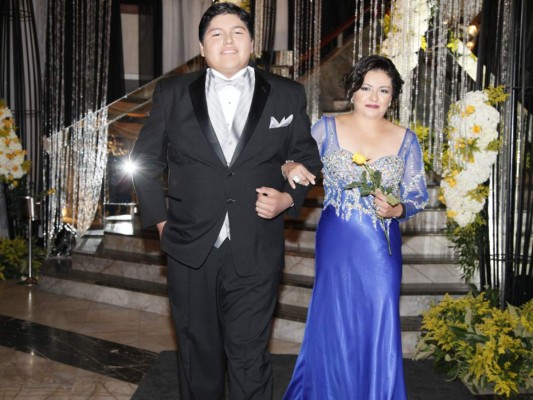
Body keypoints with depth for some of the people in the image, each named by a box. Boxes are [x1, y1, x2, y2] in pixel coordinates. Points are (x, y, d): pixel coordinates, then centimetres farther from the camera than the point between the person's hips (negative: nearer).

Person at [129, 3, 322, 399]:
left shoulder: (288, 95, 3)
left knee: (249, 357, 4)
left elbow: (307, 158, 11)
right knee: (198, 351, 16)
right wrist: (160, 220, 4)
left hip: (255, 253, -1)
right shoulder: (172, 93, 4)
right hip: (190, 249, 2)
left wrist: (289, 198, -6)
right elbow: (145, 160, 11)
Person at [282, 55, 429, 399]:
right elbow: (293, 164, -1)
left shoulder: (406, 140, 2)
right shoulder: (327, 128, -1)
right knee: (333, 326, 8)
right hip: (336, 245, -1)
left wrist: (396, 210, -13)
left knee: (379, 330, 5)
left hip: (381, 249, 1)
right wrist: (290, 169, -24)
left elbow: (418, 196, 7)